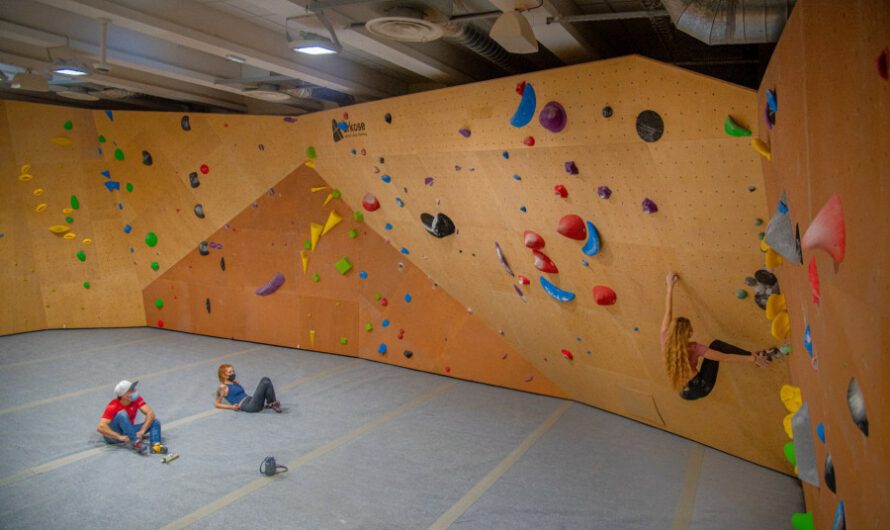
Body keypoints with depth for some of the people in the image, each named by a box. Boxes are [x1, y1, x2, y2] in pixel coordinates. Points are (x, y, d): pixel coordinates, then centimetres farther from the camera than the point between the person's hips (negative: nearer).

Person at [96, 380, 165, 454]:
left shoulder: (136, 399, -9)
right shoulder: (113, 407, -21)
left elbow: (150, 413, -17)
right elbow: (100, 427, -30)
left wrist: (142, 431, -31)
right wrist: (119, 437, -38)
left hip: (127, 431, 5)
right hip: (112, 435, -5)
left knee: (155, 422, -14)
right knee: (122, 414, -33)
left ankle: (155, 444, -41)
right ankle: (135, 443, -46)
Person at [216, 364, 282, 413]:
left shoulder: (235, 382, 23)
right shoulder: (223, 387, 1)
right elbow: (217, 404, 2)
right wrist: (231, 406, -8)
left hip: (251, 401, 8)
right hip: (249, 407, -8)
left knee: (265, 379, -9)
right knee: (266, 383, -23)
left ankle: (270, 404, -11)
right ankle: (274, 404, -9)